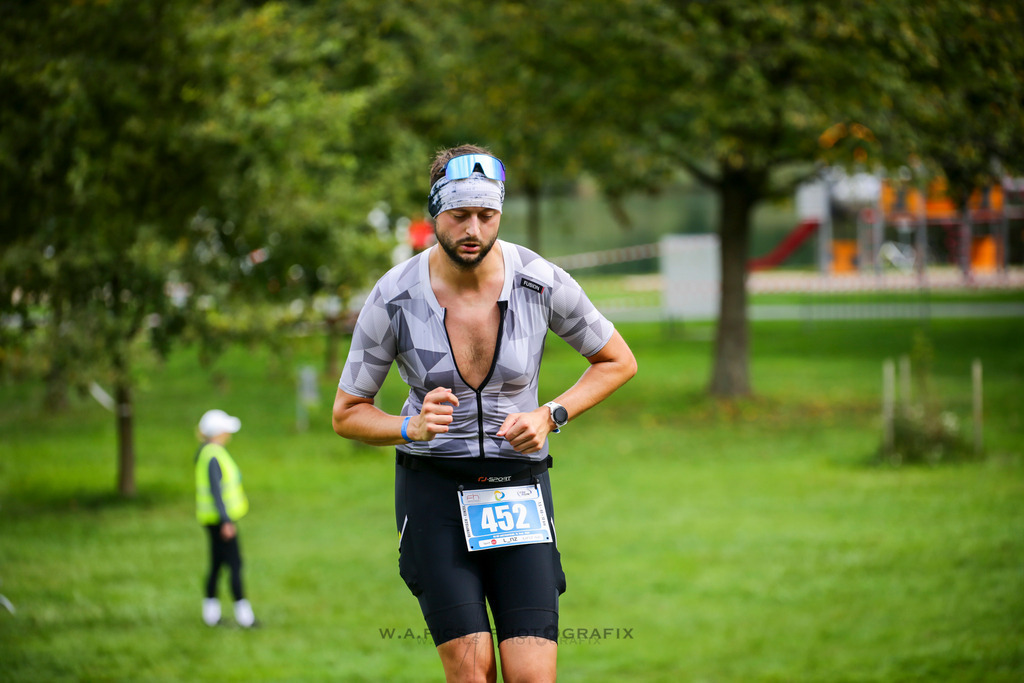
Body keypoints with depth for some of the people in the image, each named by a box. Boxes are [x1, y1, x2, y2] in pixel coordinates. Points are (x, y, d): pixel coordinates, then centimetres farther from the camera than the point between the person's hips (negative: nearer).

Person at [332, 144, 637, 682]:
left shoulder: (542, 283, -9)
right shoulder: (394, 298, -10)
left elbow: (618, 362, 8)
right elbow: (347, 414, 1)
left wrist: (551, 415, -8)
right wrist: (411, 428, -20)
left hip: (519, 486, 1)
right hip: (433, 485, -1)